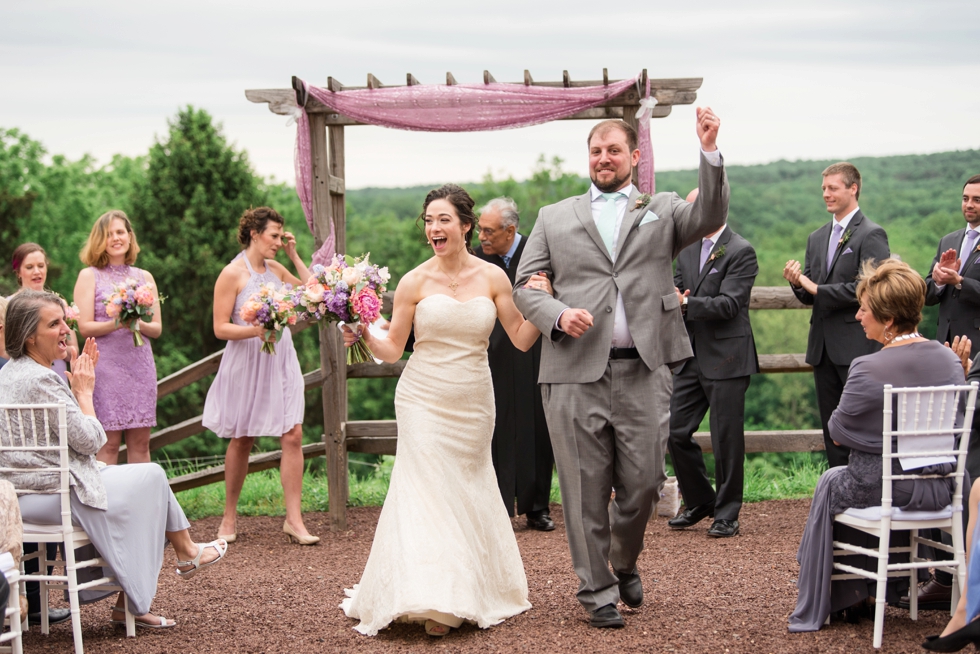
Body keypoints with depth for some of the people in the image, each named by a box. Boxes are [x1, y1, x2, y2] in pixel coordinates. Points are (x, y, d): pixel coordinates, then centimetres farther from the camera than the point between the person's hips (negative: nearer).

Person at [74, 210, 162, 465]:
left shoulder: (144, 277, 13)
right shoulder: (89, 276, 3)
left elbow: (157, 328, 10)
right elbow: (84, 327, -4)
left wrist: (140, 324, -11)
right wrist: (116, 323, -19)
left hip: (140, 364, 4)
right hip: (106, 365, -3)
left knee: (140, 443, 4)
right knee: (109, 443, -5)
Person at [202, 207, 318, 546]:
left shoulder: (276, 269, 9)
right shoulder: (232, 274, -8)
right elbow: (220, 328, -10)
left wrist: (294, 256, 9)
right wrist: (256, 330, -25)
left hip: (281, 362, 5)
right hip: (246, 363, -5)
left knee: (293, 434, -6)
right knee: (241, 440, 6)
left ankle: (294, 519, -3)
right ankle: (229, 516, 22)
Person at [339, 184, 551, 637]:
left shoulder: (492, 278, 0)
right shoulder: (414, 282, -5)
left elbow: (522, 340, 4)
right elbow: (392, 349, -1)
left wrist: (538, 303, -12)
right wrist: (363, 337, -19)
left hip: (473, 404, 2)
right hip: (424, 400, -2)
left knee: (469, 491, 10)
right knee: (427, 488, -8)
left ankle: (473, 594, 23)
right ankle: (434, 603, -7)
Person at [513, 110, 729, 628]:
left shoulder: (662, 211, 13)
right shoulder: (554, 218, 14)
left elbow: (710, 218, -7)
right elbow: (524, 287, 11)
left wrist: (710, 152, -19)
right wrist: (558, 315, -9)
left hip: (643, 371, 0)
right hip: (575, 371, 0)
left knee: (643, 481, 4)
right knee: (586, 487, 3)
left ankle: (624, 563, 32)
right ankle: (597, 590, 17)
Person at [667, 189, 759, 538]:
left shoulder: (741, 251, -9)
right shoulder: (688, 248, 14)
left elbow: (728, 304, -17)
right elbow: (676, 290, 16)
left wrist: (685, 304, -18)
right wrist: (675, 302, -7)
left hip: (726, 358, -7)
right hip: (692, 356, 7)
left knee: (727, 439, 0)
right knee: (675, 431, 6)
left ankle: (727, 514, 12)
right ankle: (699, 501, 24)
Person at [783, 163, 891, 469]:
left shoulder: (871, 235, -7)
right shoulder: (817, 238, 16)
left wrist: (817, 289, -15)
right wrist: (798, 284, -6)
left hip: (857, 345, -7)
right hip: (823, 347, 7)